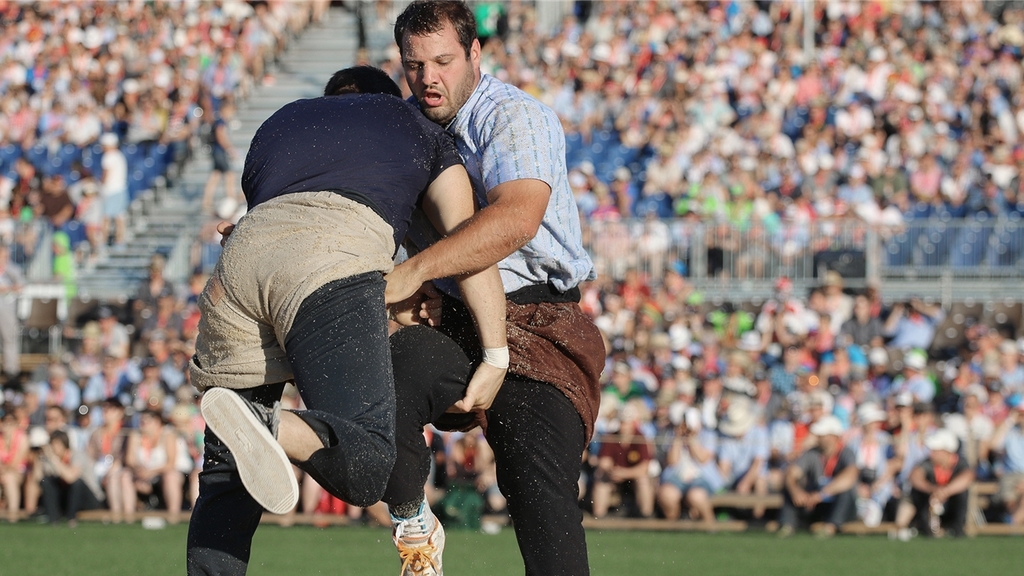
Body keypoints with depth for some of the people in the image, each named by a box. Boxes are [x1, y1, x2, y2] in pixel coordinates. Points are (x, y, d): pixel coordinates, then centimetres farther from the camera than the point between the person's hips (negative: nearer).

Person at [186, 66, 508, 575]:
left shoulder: (279, 123, 42)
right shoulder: (418, 129, 33)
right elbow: (472, 242, 20)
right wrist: (496, 358, 18)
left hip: (241, 252, 4)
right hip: (333, 259, -4)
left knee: (225, 484, 12)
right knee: (365, 467, -15)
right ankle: (267, 426, -43)